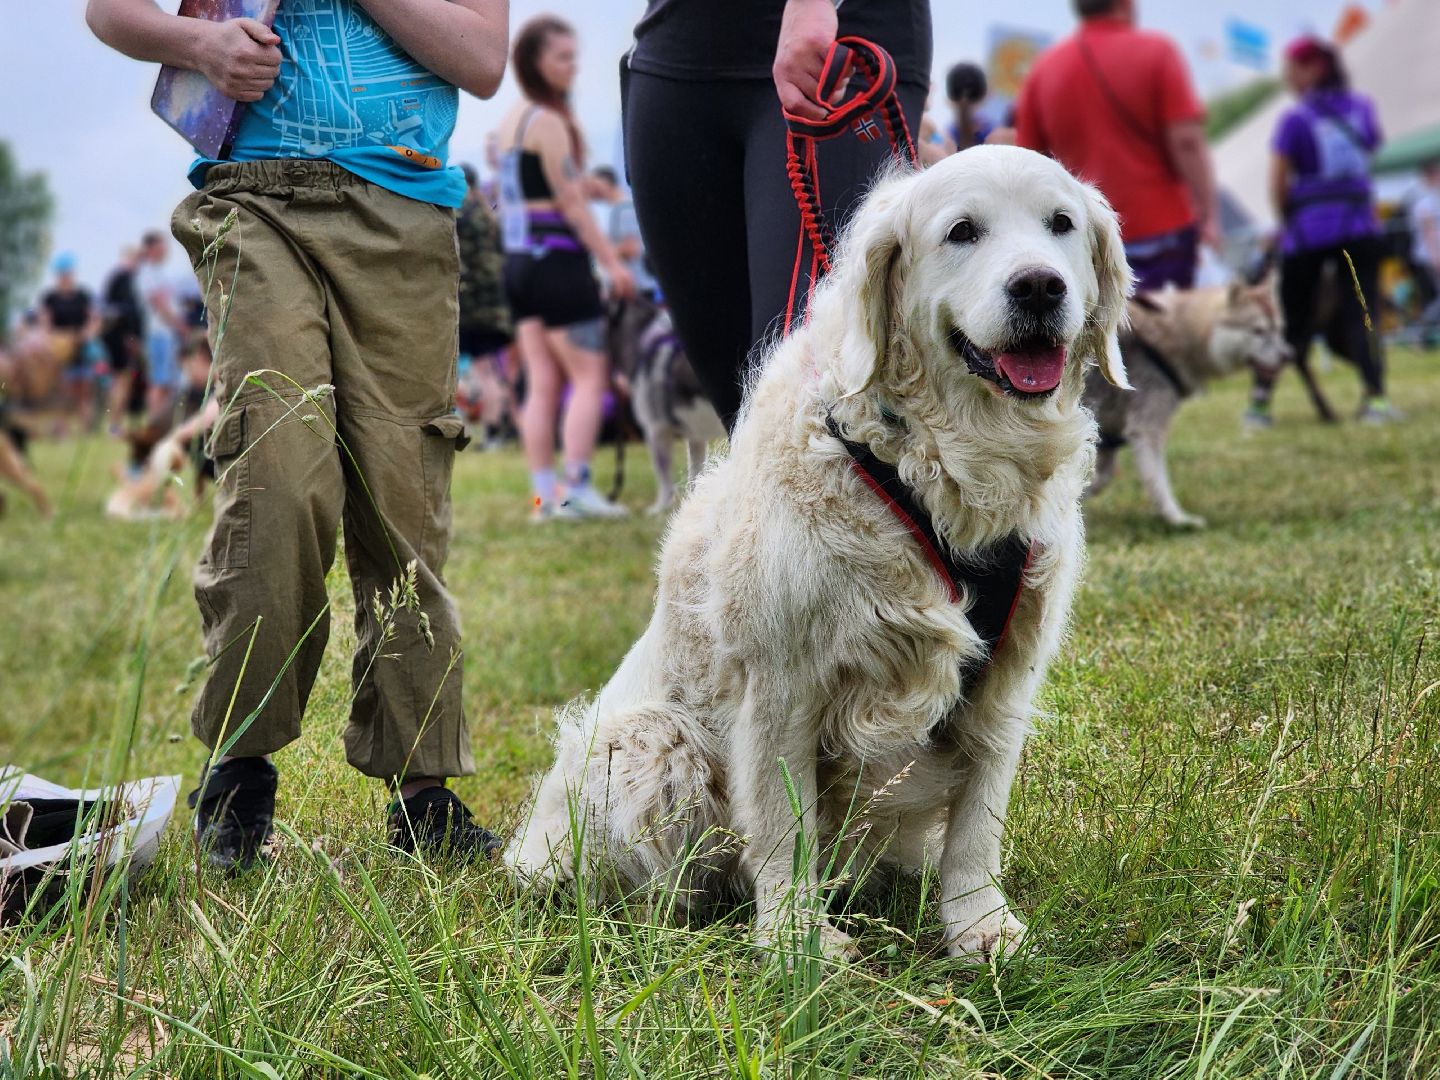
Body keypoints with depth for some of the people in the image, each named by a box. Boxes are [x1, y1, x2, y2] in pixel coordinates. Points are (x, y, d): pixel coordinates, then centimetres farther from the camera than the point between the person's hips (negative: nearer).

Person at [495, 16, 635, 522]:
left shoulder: (511, 120, 16)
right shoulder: (549, 121, -12)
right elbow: (572, 203, -13)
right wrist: (613, 262, -11)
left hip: (519, 261, 9)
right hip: (556, 259, -9)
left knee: (542, 382, 6)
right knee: (589, 376, -5)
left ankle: (544, 494, 5)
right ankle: (576, 489, -10)